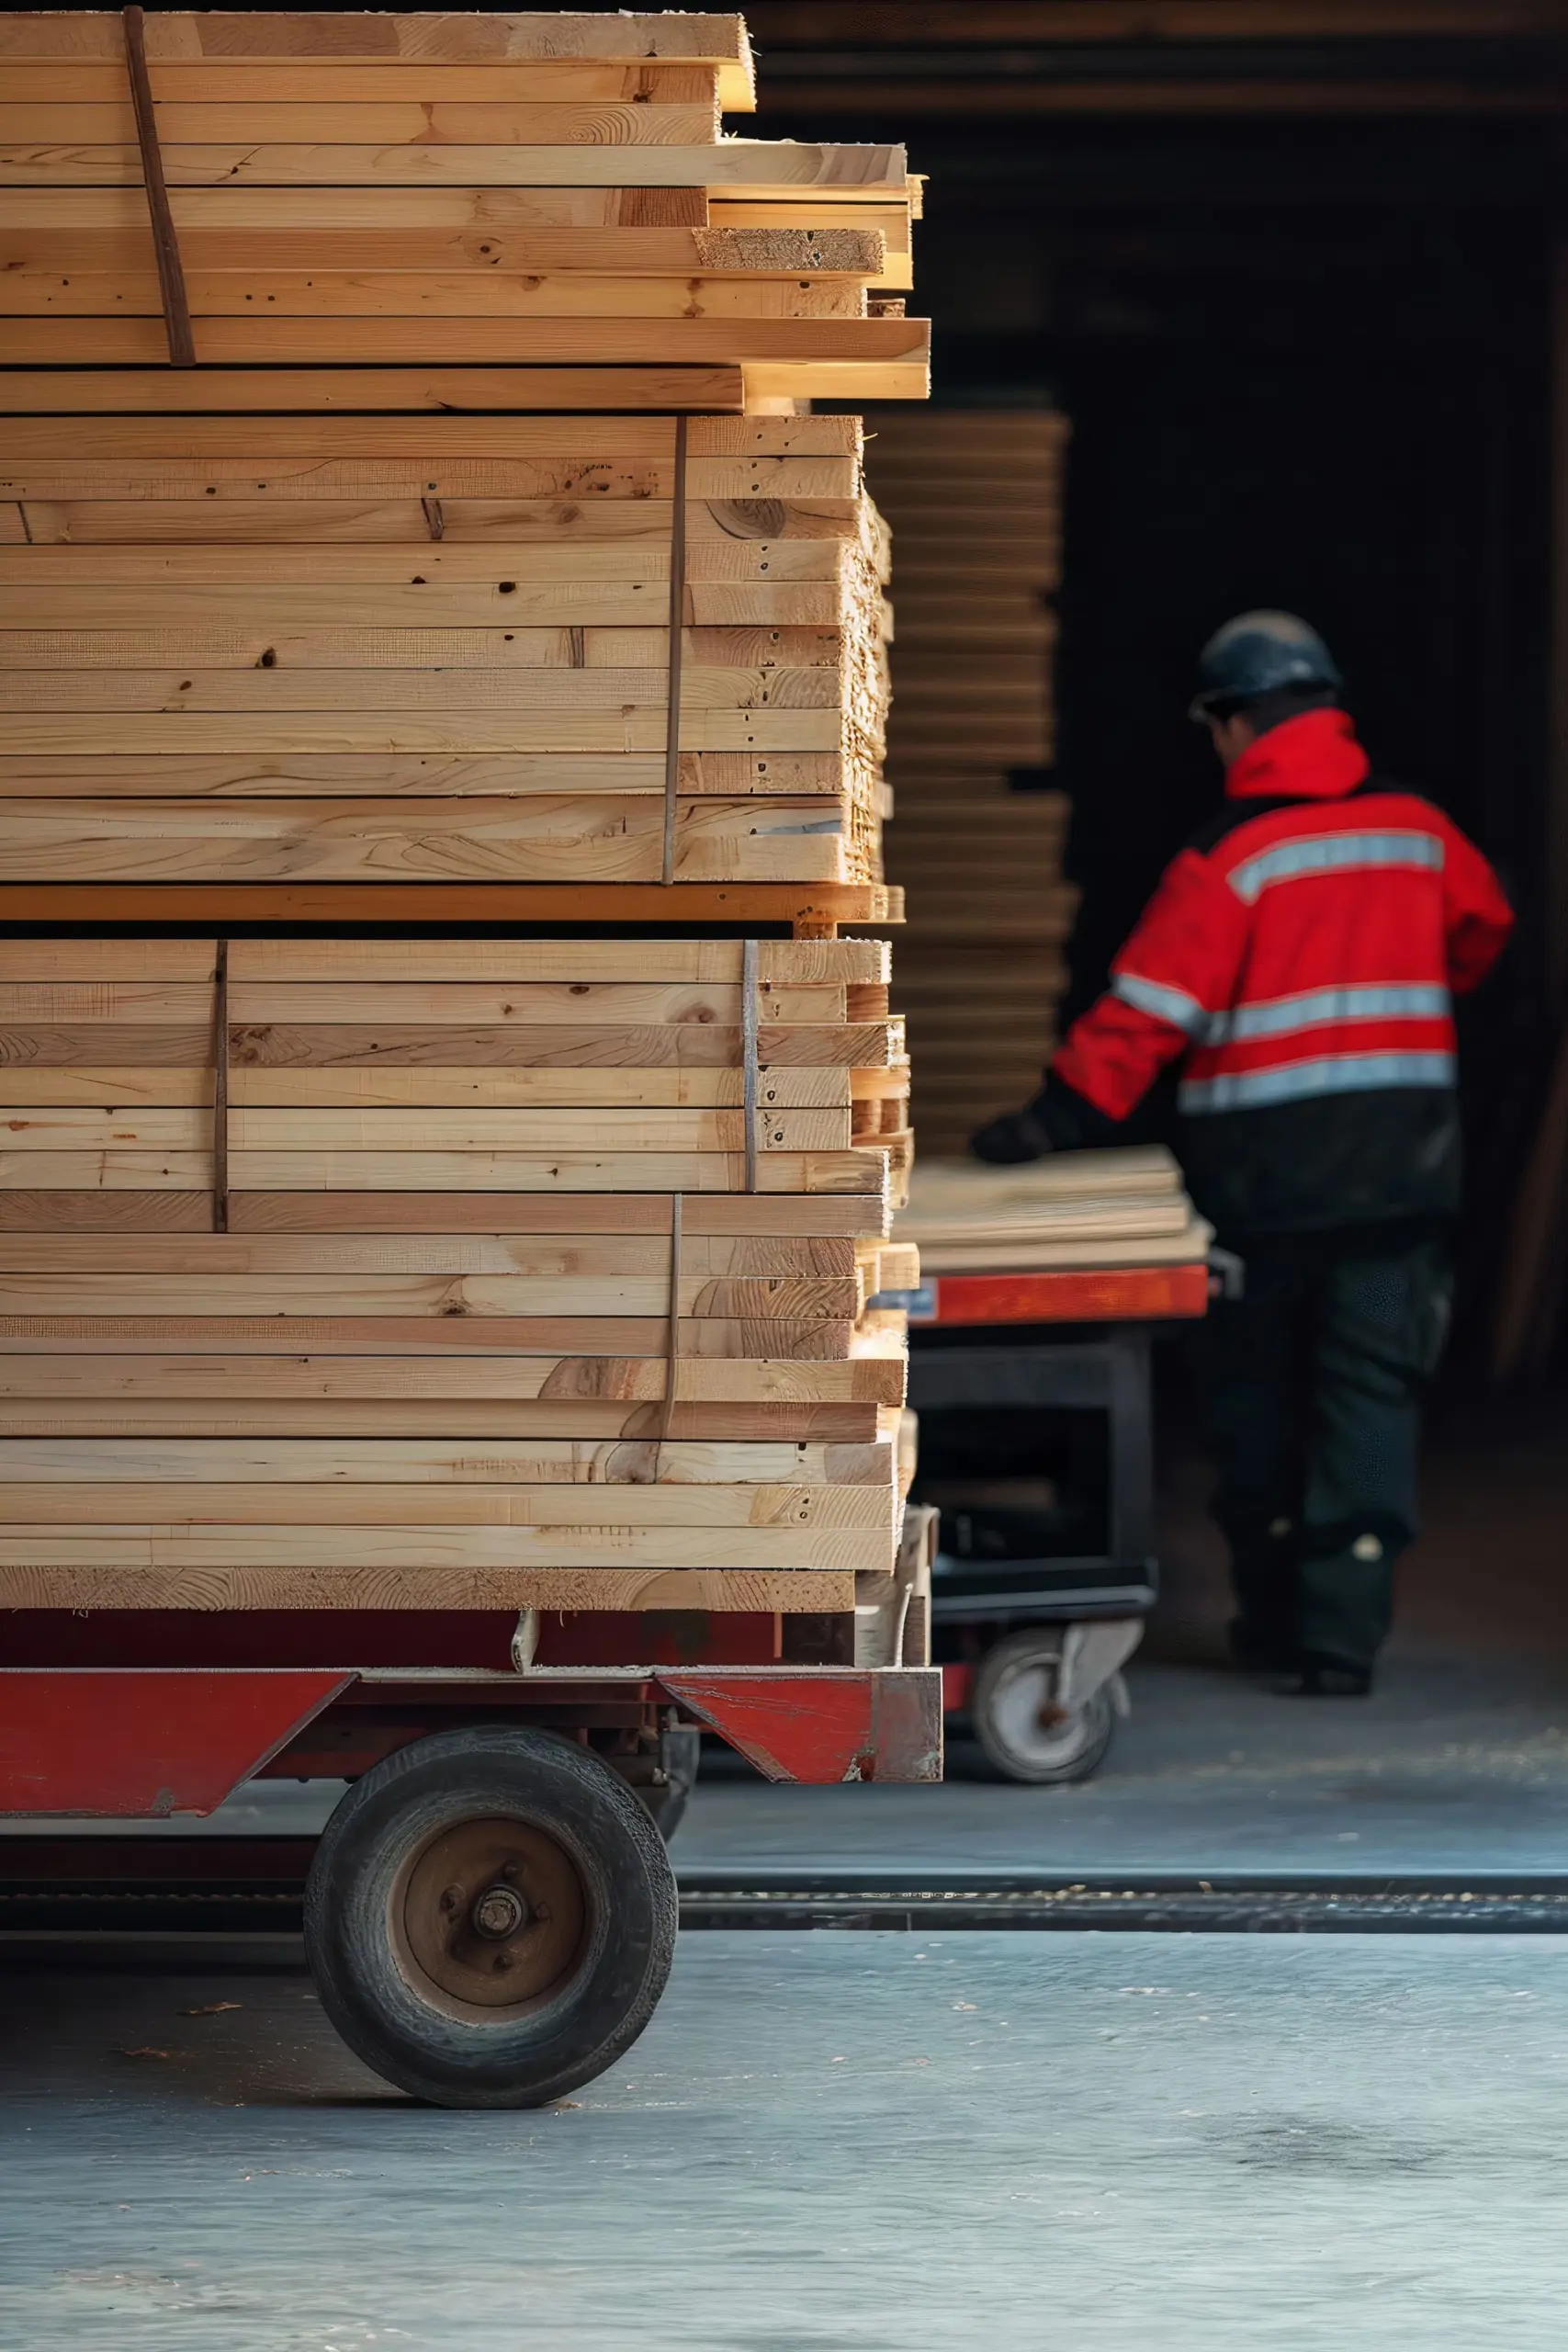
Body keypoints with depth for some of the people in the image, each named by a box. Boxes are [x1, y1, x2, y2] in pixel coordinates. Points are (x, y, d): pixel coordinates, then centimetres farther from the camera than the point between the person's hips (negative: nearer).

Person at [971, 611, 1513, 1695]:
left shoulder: (1232, 856, -10)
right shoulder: (1417, 829, 6)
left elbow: (1149, 1004, -16)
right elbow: (1482, 922, 27)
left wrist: (1064, 1117, -15)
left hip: (1265, 1165, -3)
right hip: (1400, 1158, 3)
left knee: (1259, 1392, 12)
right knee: (1371, 1390, 1)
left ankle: (1273, 1617, 21)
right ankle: (1342, 1632, -7)